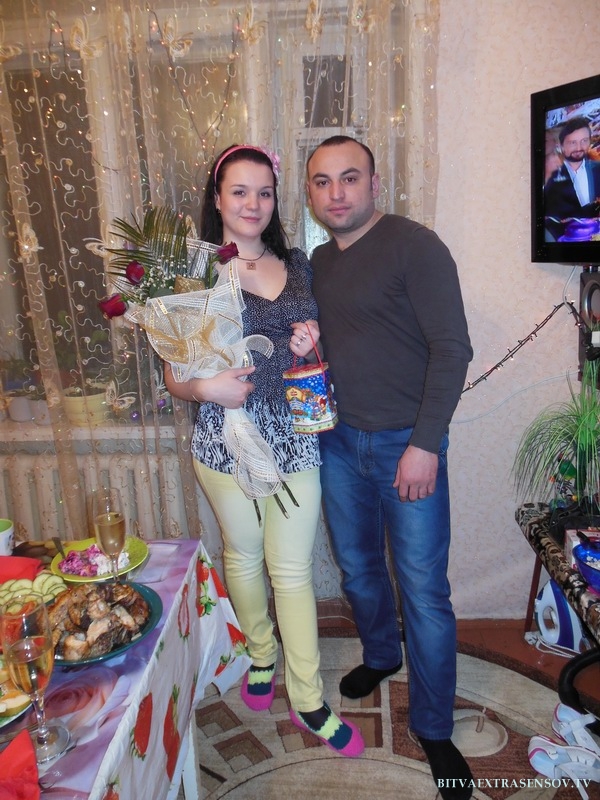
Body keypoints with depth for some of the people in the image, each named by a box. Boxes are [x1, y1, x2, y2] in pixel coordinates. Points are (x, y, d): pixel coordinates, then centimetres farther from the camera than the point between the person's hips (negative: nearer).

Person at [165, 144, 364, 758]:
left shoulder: (297, 265, 7)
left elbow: (319, 349, 17)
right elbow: (173, 376, -2)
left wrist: (312, 345, -5)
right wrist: (206, 387, -23)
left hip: (295, 437, 2)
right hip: (226, 438, -1)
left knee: (292, 568, 8)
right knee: (243, 555, 17)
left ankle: (308, 701, 26)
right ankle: (261, 654, 45)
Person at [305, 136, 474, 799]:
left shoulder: (413, 246, -11)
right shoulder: (317, 261, 9)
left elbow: (451, 348, -15)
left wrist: (424, 445, -18)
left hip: (406, 443, -6)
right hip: (337, 442, 6)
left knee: (423, 591, 3)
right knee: (357, 568, 20)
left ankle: (433, 727, 24)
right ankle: (380, 657, 47)